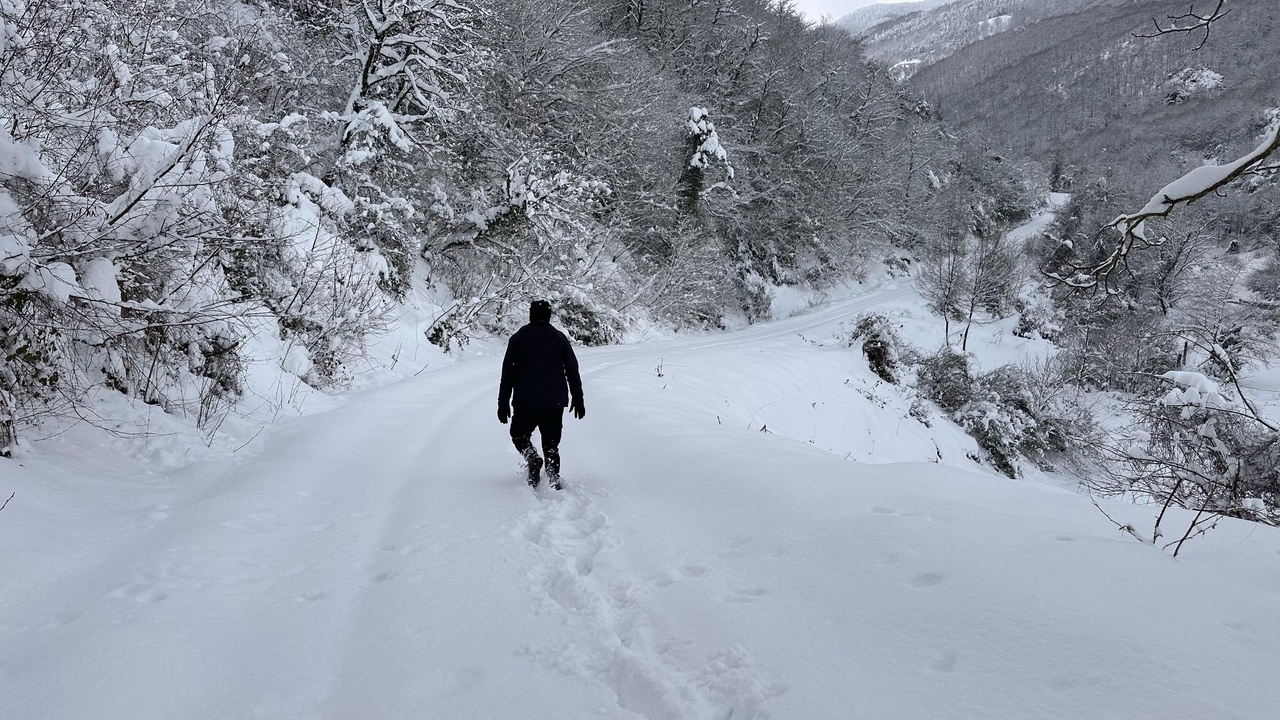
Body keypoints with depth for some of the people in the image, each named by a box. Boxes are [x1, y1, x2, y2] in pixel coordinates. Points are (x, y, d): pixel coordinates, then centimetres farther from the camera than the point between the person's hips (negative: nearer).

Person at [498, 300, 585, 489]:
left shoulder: (518, 338, 2)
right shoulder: (560, 339, 4)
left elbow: (507, 374, 0)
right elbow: (573, 372, 5)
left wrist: (503, 403, 4)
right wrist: (578, 399, 13)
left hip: (525, 403, -1)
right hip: (555, 403, 1)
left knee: (519, 435, 19)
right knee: (551, 445, 12)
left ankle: (533, 459, -9)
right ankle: (554, 479, -2)